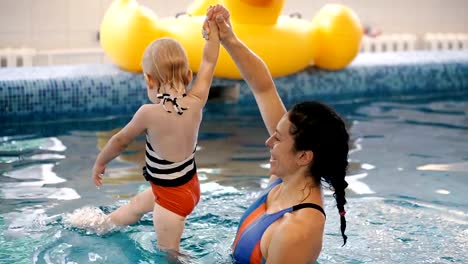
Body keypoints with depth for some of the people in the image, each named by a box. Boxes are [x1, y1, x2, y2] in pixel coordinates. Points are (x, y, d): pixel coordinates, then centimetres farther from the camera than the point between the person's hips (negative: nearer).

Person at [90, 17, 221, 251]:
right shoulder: (196, 102, -14)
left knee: (167, 254, 10)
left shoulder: (149, 113, -25)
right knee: (138, 203, 33)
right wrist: (214, 27, 9)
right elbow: (208, 62, 0)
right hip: (190, 184, 8)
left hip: (172, 195, -8)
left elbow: (120, 141, -8)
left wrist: (99, 163, 8)